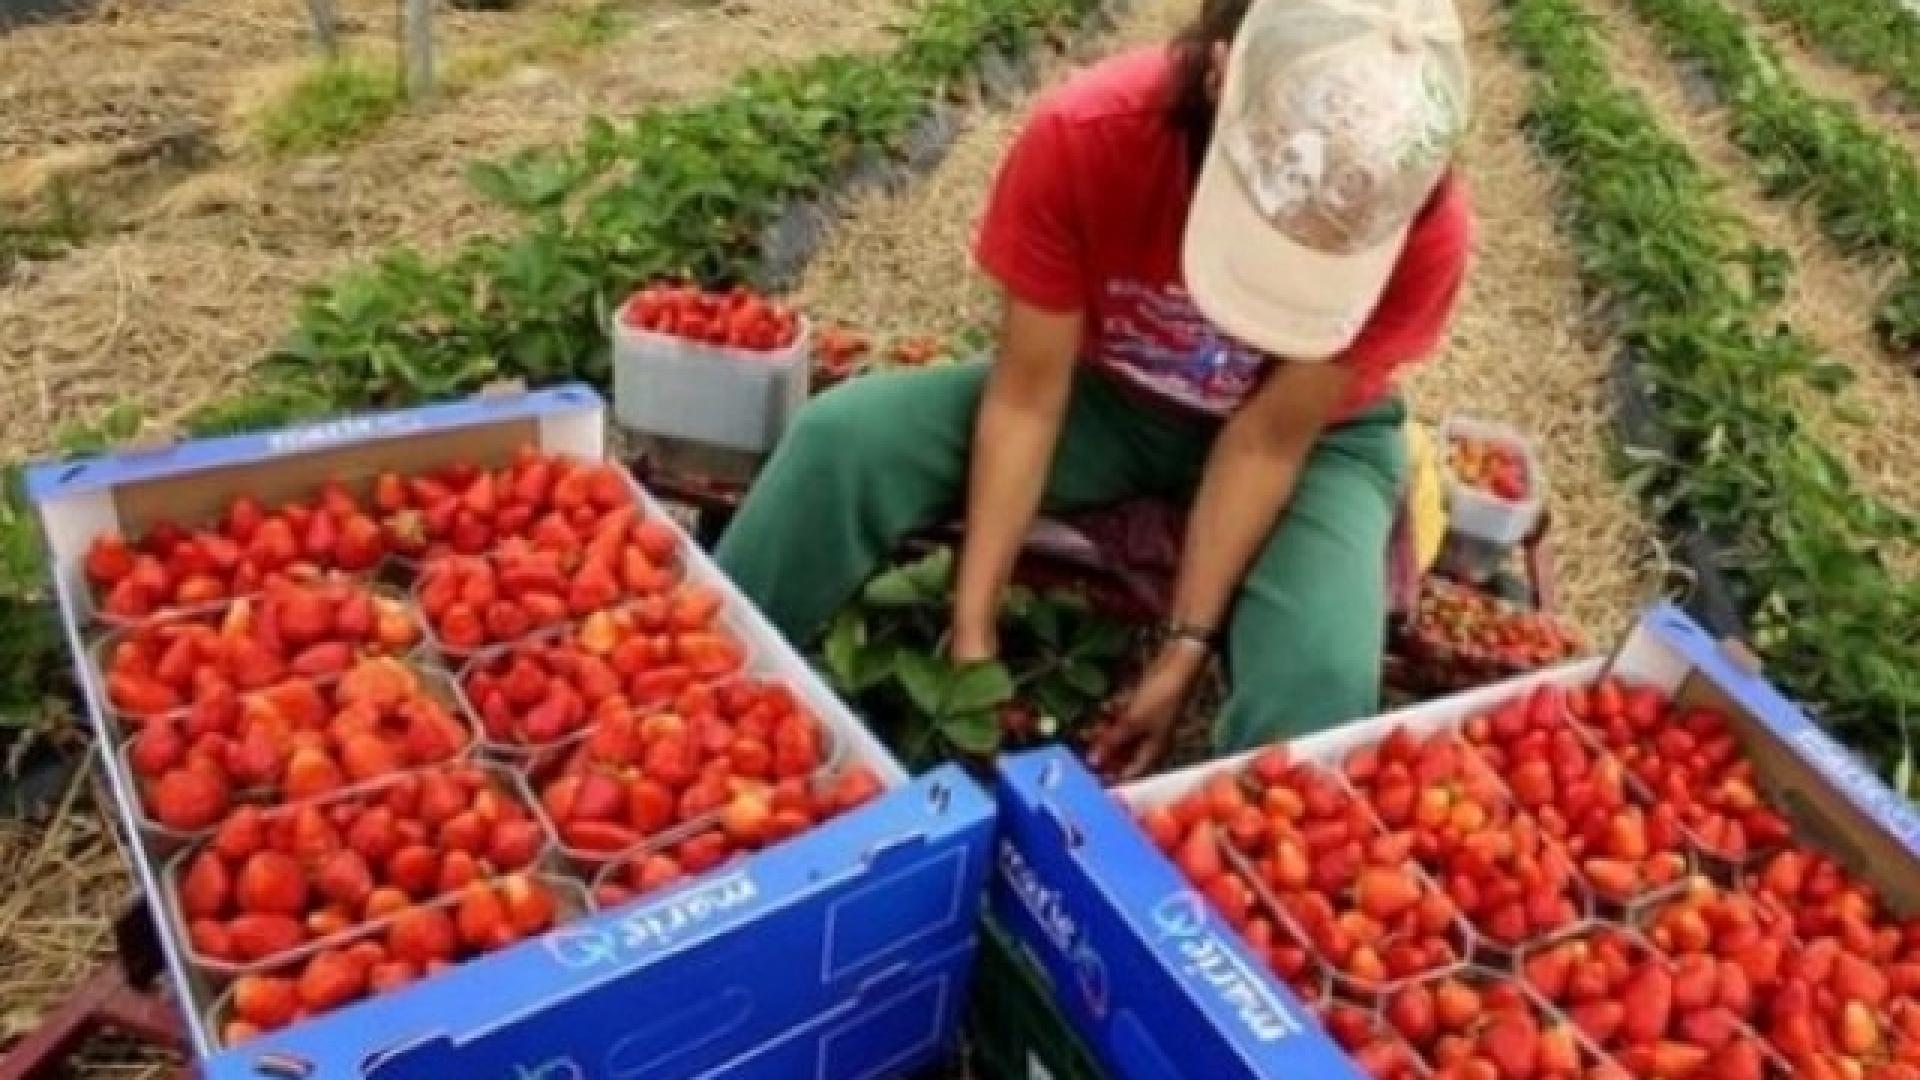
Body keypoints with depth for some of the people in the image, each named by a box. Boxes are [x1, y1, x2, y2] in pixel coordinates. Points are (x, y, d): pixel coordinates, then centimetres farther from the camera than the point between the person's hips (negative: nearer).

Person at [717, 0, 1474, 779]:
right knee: (843, 437, -20)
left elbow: (1270, 441, -22)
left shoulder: (1426, 230, -30)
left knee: (1322, 674, -31)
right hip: (1107, 392, 1)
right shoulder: (1084, 137, -30)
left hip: (1311, 437, 0)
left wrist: (1185, 645, -23)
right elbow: (1028, 394, -23)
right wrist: (974, 628, -23)